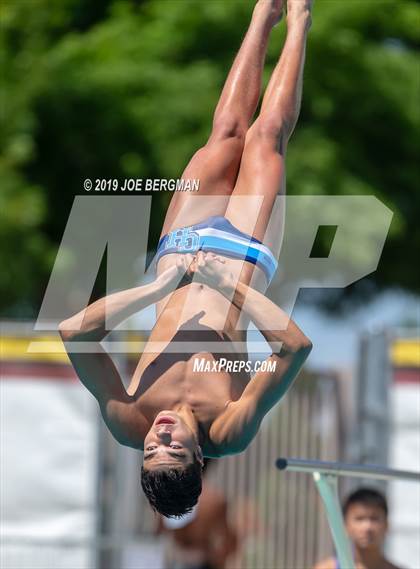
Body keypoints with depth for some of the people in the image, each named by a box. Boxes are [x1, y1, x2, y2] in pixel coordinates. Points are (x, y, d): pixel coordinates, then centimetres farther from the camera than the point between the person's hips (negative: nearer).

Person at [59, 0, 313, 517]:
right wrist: (226, 281, -43)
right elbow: (297, 346, -50)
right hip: (239, 253, -2)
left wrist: (161, 286, -42)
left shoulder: (129, 425, -35)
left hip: (180, 252, 2)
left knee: (228, 133, 12)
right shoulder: (228, 432, -39)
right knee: (265, 135, 8)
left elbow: (73, 330, -44)